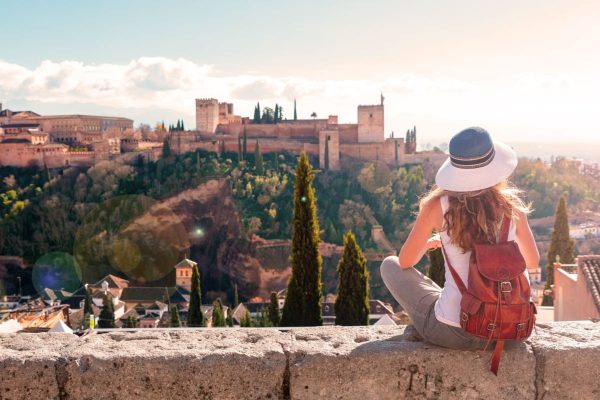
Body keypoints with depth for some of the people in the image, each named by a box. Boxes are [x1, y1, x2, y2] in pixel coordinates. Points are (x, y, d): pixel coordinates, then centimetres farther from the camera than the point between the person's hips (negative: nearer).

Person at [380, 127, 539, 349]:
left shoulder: (437, 207, -11)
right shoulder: (511, 206, -5)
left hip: (451, 333, -3)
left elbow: (405, 262, 2)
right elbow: (532, 262, 11)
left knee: (390, 265, 18)